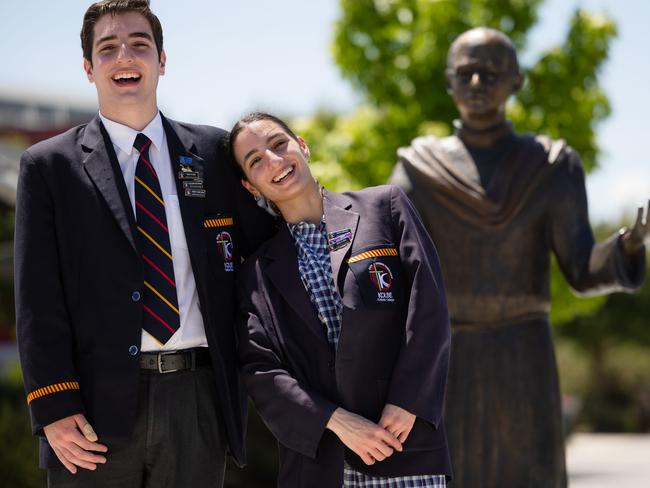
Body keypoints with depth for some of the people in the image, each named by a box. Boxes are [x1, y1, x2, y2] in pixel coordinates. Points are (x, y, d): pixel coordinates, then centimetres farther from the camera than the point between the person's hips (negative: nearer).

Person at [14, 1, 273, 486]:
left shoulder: (214, 153, 11)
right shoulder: (48, 166, 5)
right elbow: (37, 298, -1)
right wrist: (54, 407, -9)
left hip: (196, 400, 2)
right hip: (97, 408, -2)